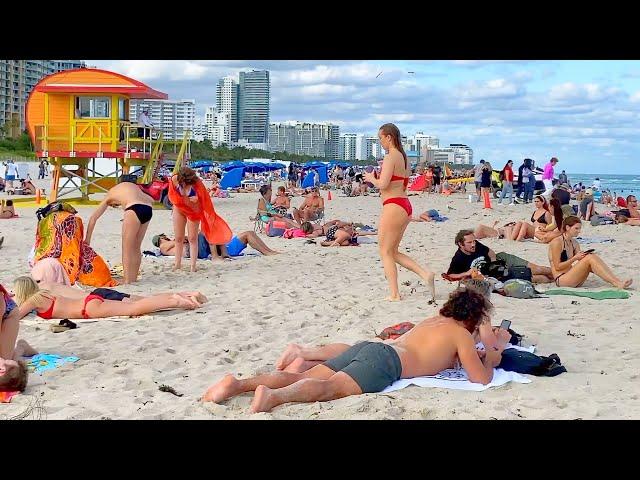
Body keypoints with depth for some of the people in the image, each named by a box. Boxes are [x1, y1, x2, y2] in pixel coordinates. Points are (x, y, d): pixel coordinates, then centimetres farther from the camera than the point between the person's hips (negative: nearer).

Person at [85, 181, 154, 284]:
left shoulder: (109, 195, 23)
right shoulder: (130, 186, 36)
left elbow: (93, 218, 22)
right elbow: (151, 200, 27)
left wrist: (87, 239, 24)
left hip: (135, 209, -6)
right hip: (148, 209, 6)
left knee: (127, 249, 3)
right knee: (136, 248, 18)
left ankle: (127, 281, 0)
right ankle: (133, 278, 22)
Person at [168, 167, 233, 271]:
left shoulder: (197, 183, -28)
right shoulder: (174, 180, -23)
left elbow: (204, 200, -13)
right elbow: (172, 196, -8)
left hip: (194, 211, -2)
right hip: (179, 209, 2)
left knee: (192, 238, -4)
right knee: (178, 238, 8)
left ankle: (193, 266, -2)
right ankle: (178, 263, 22)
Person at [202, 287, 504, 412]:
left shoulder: (434, 320, 37)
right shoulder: (461, 334, 13)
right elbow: (481, 379, 7)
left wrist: (474, 354, 54)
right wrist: (490, 360, 28)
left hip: (367, 346, 8)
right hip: (386, 361, -8)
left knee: (305, 378, -7)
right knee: (331, 387, -30)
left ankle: (239, 384, -25)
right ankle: (273, 396, -58)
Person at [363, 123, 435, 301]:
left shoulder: (390, 157, -12)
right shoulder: (404, 157, 16)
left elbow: (382, 185, -19)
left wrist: (371, 178, 0)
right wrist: (379, 177, 20)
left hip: (393, 206, -9)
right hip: (405, 205, 9)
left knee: (385, 252, 1)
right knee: (393, 252, 16)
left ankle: (394, 294, 1)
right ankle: (425, 274, 3)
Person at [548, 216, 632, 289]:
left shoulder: (575, 243, 16)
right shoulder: (557, 242, -8)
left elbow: (582, 263, 9)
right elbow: (557, 267, -13)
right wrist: (574, 258, -16)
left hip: (570, 277, 7)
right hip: (560, 280, -7)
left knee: (592, 256, -15)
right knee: (589, 258, -23)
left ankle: (618, 281, -25)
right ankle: (617, 284, -31)